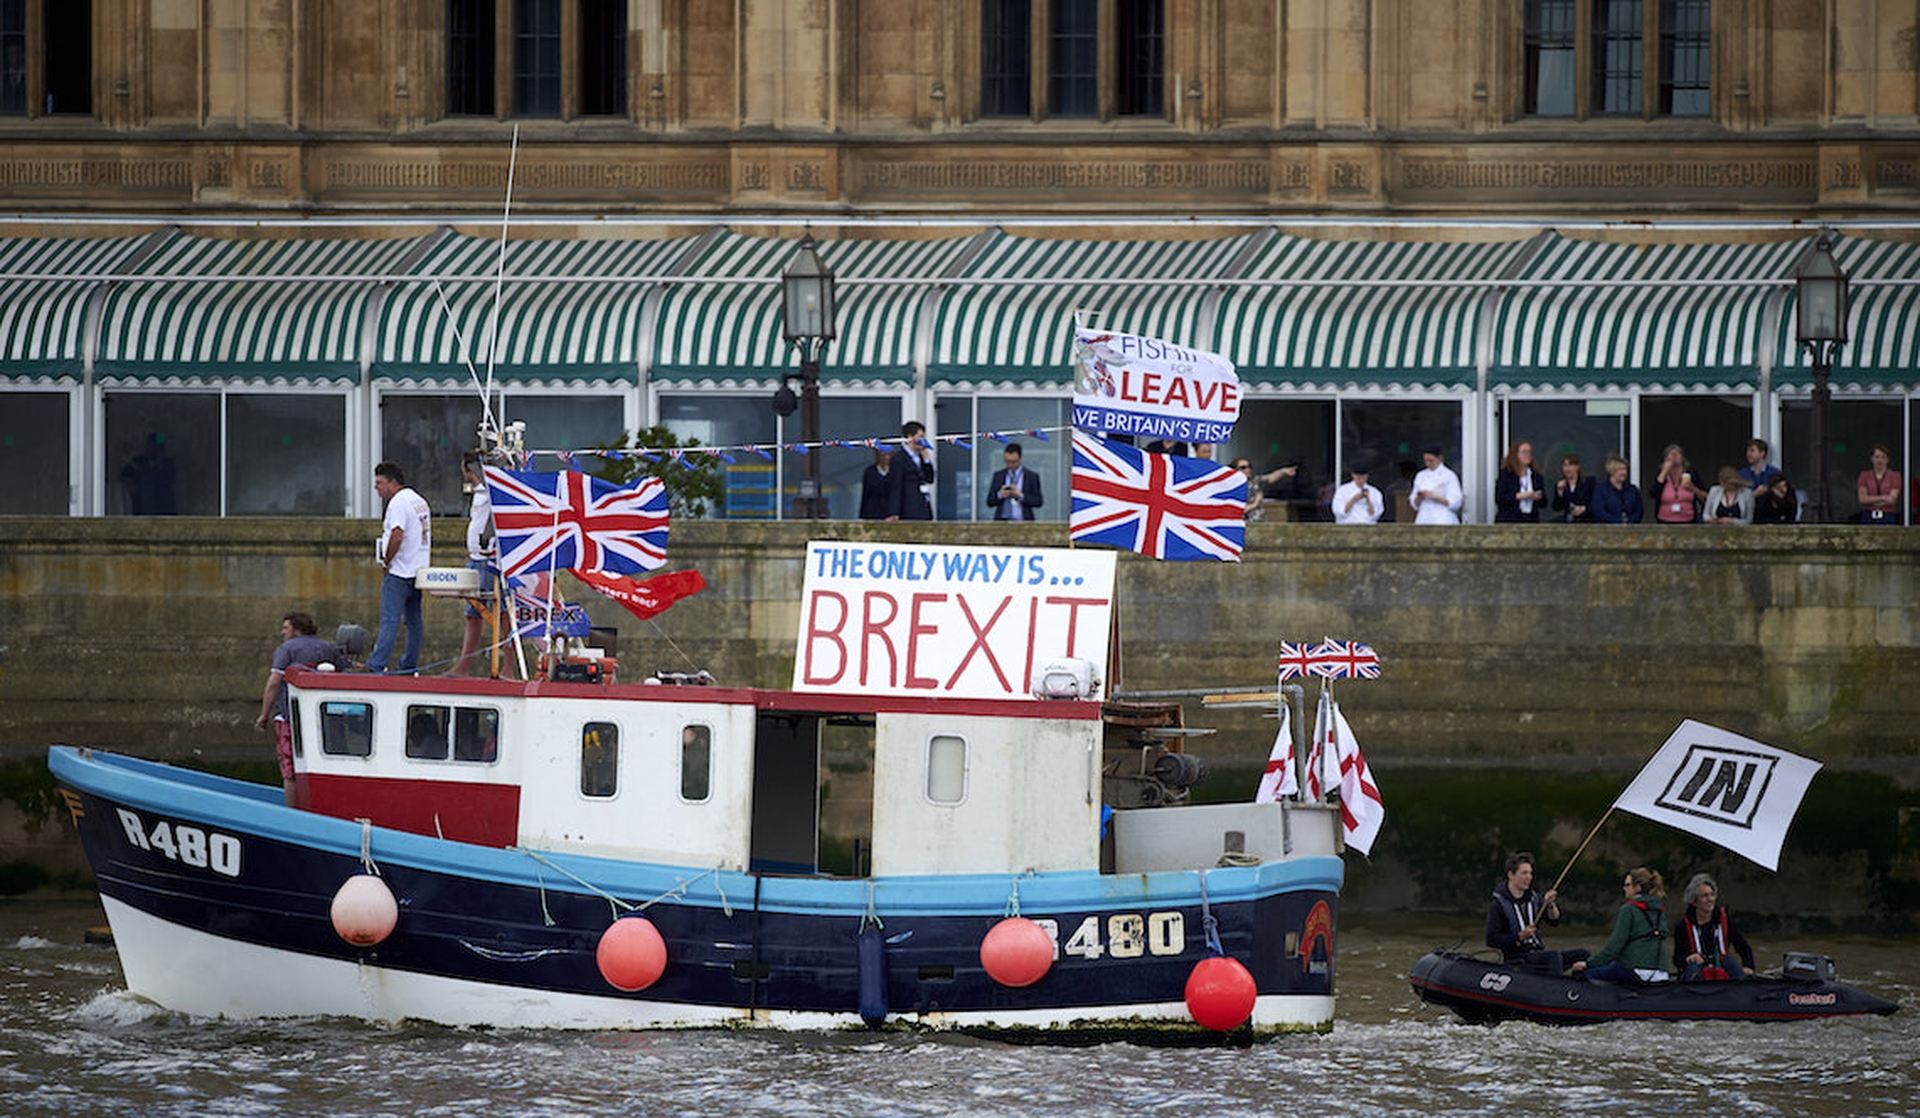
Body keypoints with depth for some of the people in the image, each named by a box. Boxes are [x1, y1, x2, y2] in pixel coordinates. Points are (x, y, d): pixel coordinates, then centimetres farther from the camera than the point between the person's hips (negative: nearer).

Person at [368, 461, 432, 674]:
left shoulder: (398, 503, -13)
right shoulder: (420, 501, 16)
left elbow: (397, 537, -24)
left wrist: (386, 562, -12)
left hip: (399, 573, -9)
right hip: (419, 572, 9)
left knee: (389, 621, -13)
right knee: (413, 622, 11)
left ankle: (376, 665, -18)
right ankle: (409, 667, 15)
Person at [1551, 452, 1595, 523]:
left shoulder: (1589, 482, 4)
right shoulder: (1560, 485, 12)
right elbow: (1556, 508, 4)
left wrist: (1583, 509, -17)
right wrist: (1560, 492, -9)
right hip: (1567, 523, 3)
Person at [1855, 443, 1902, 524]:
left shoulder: (1895, 475, 3)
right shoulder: (1864, 476, 9)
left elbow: (1892, 500, -7)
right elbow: (1862, 499, -2)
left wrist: (1871, 500, -3)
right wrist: (1883, 497, -9)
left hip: (1888, 520, -2)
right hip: (1868, 519, 2)